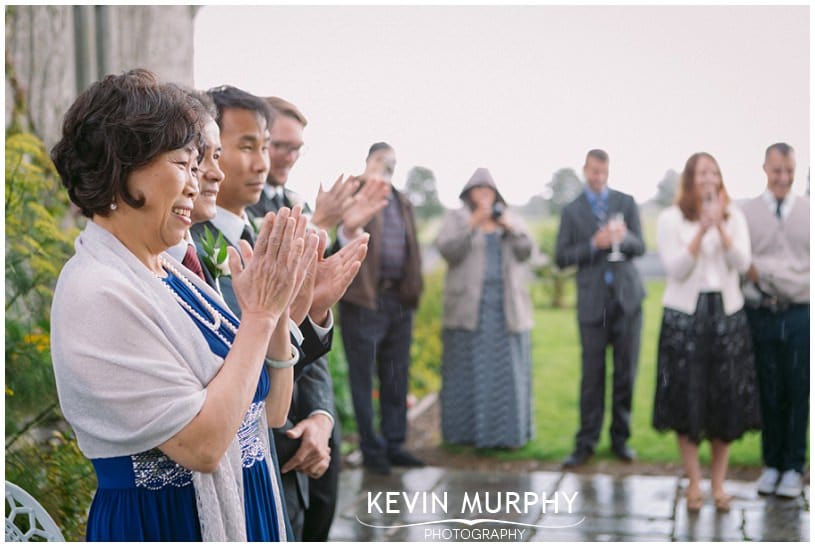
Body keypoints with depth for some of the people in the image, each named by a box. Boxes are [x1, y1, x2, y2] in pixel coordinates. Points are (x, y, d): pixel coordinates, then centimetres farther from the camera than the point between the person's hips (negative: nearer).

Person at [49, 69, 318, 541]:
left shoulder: (173, 272, 4)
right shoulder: (97, 293, -19)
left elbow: (272, 413, 5)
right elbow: (202, 444, -24)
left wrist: (278, 309, -10)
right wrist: (260, 313, -19)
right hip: (160, 523, -8)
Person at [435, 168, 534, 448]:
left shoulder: (510, 219, 14)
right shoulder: (456, 218, 5)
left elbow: (525, 251, 2)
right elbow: (447, 250, -11)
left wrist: (510, 228, -15)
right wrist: (472, 225, -22)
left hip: (506, 307, 3)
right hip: (469, 306, -2)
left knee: (507, 368, 0)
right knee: (467, 368, -2)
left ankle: (508, 431, 3)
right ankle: (465, 431, 4)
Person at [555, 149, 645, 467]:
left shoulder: (626, 203, 10)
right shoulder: (572, 211, 6)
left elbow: (640, 247, 4)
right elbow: (561, 258, 0)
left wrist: (623, 238, -18)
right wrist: (594, 244, -14)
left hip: (626, 297, 1)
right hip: (592, 301, -1)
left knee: (626, 372, 5)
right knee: (592, 374, 0)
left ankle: (620, 438, 17)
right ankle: (586, 442, 9)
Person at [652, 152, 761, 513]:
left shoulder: (734, 217, 7)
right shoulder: (671, 219, -1)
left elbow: (742, 263, -6)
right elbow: (676, 269, -10)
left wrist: (720, 226, -17)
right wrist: (702, 230, -19)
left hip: (727, 313, 3)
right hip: (684, 314, -2)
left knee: (727, 400, 3)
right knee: (687, 400, -1)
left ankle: (718, 483, 15)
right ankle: (693, 483, 10)